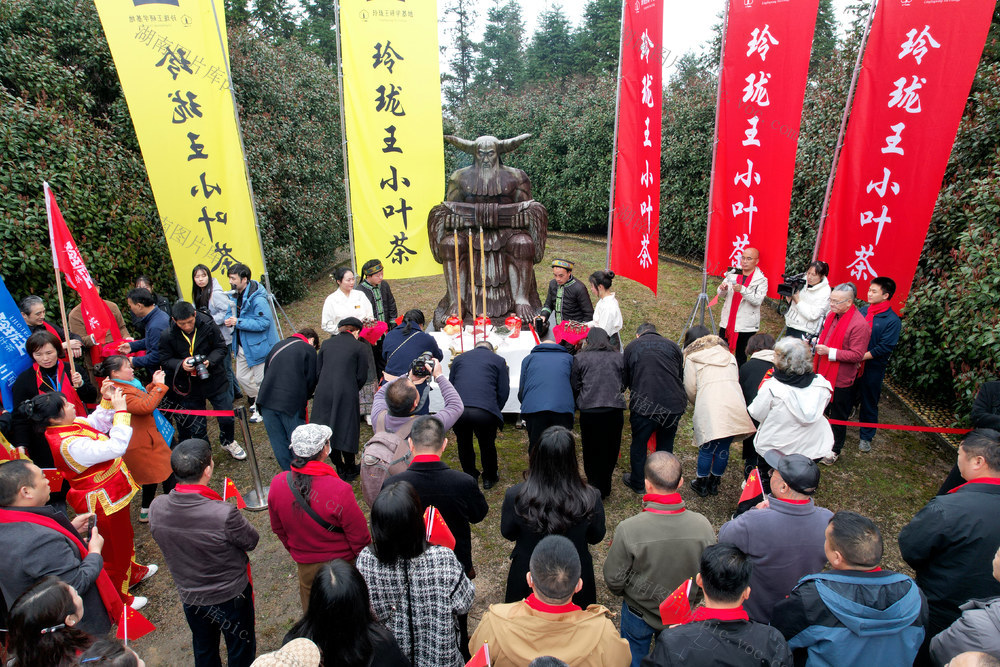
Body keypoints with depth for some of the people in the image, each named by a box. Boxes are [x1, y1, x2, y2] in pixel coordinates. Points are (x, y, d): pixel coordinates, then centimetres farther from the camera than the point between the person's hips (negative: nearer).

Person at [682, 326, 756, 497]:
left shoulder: (692, 358, 10)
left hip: (710, 407, -4)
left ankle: (702, 485, 22)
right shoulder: (728, 354, 24)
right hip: (735, 405, 4)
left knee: (706, 448, 9)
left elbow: (690, 389, 5)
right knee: (724, 448, 14)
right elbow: (736, 378, 20)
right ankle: (714, 483, 28)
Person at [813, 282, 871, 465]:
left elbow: (857, 355, -22)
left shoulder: (860, 325, -21)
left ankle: (835, 450, 27)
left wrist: (830, 352, -27)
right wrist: (817, 342, 0)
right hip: (824, 374, 7)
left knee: (838, 416, 10)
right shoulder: (832, 315, 3)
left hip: (841, 379, -7)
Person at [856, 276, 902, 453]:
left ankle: (866, 437, 25)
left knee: (869, 403, 9)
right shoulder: (863, 310, 2)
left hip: (873, 368, -4)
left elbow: (885, 348, -16)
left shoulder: (892, 320, -12)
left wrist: (861, 356, -19)